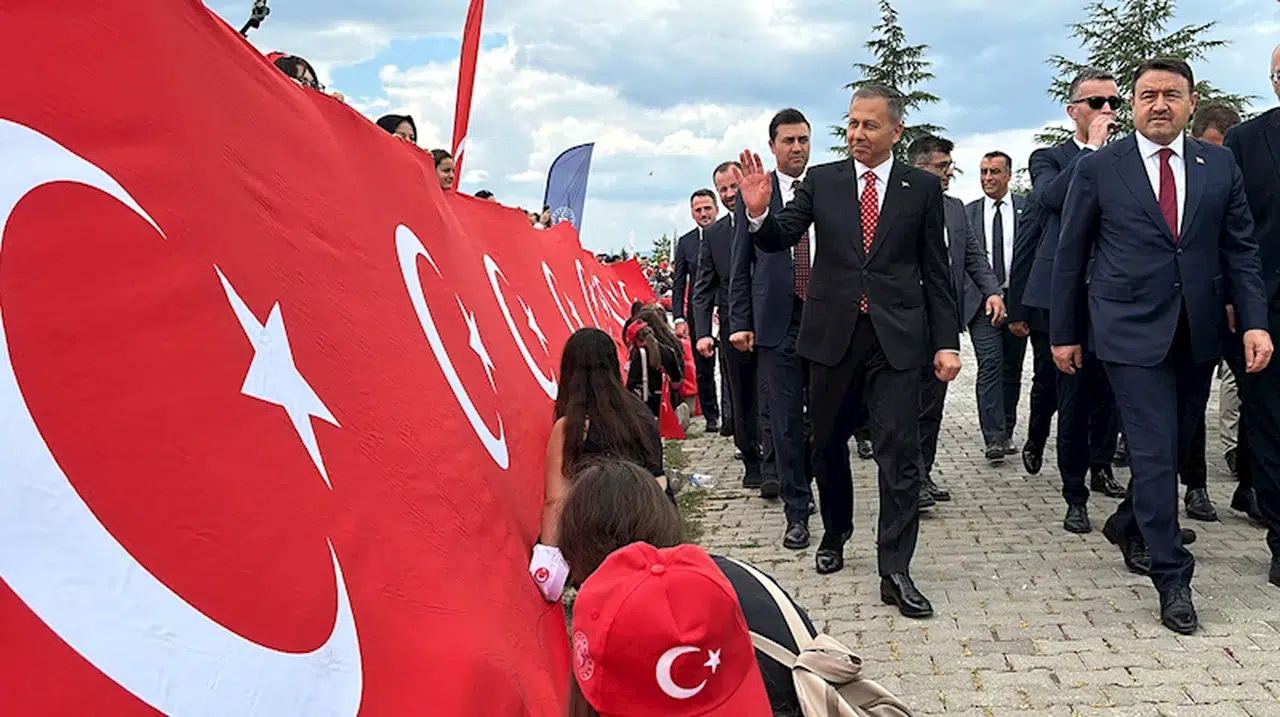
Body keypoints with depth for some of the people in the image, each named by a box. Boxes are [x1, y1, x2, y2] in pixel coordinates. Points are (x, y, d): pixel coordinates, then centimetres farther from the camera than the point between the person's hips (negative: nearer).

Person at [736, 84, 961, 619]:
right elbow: (780, 240, -2)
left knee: (899, 453, -5)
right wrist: (759, 212, -24)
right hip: (832, 334, 2)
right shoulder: (820, 181, 5)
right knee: (828, 444, 14)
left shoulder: (922, 187, 4)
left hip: (896, 337, -1)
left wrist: (946, 342, 0)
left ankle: (894, 571, 1)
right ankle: (835, 534, 37)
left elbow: (936, 271, 5)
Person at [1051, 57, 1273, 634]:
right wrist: (1064, 333, 2)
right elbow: (1070, 257, 2)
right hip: (1131, 330, -4)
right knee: (1155, 451, -6)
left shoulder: (1220, 166, 7)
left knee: (1176, 441, 14)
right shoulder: (1097, 169, -1)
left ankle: (1127, 524, 39)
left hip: (1198, 334, 4)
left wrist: (1254, 321, -4)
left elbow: (1240, 251, 8)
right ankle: (1172, 576, 4)